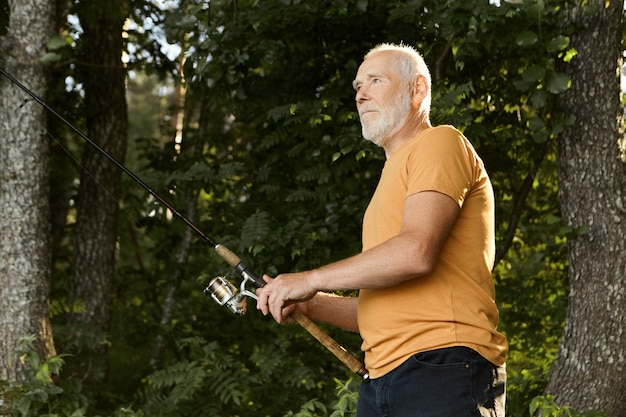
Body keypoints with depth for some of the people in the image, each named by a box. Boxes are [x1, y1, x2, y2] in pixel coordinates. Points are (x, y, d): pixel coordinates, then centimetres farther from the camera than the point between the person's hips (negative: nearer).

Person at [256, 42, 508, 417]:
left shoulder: (440, 143, 0)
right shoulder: (394, 172, 27)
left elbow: (417, 252, -18)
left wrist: (310, 280, -10)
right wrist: (308, 304, 13)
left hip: (442, 371, -8)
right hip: (383, 381, 8)